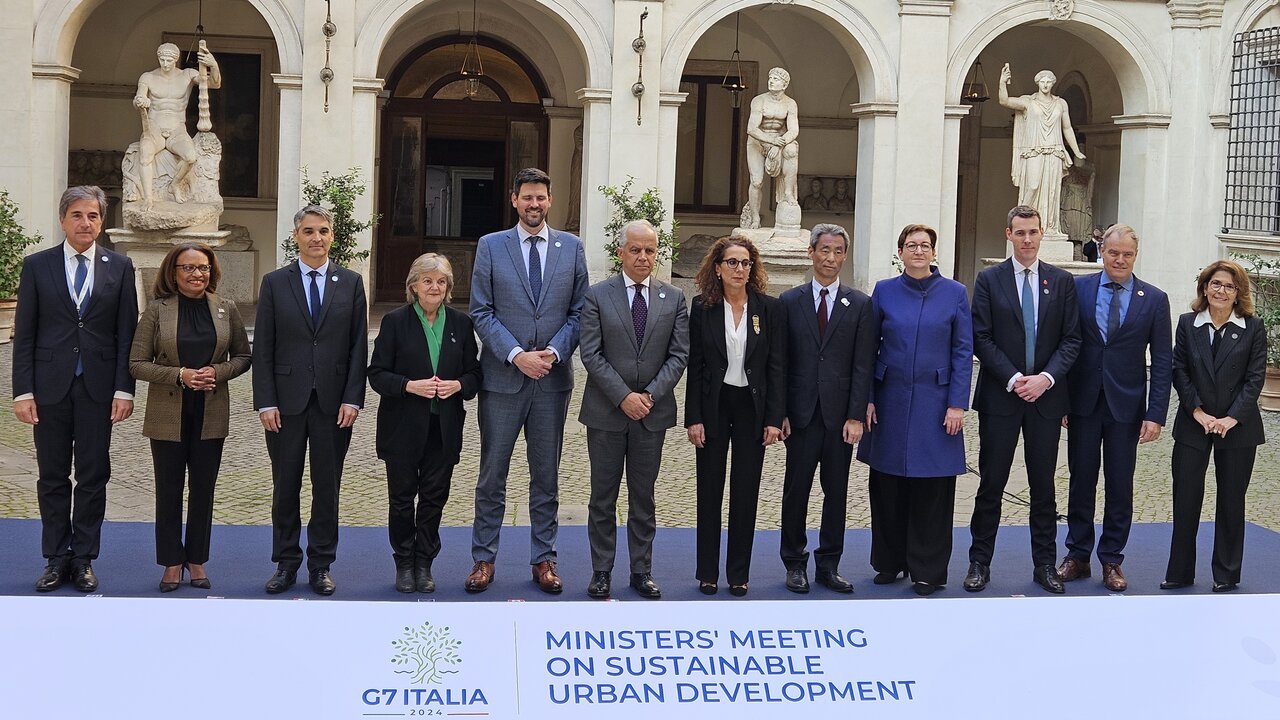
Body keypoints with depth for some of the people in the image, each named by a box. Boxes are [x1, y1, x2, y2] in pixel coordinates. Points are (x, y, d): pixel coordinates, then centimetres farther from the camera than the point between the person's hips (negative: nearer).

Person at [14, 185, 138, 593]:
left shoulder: (119, 267, 4)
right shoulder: (37, 265, 3)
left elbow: (126, 333, 2)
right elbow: (24, 334, 2)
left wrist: (124, 389, -5)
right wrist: (22, 391, -5)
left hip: (98, 387, 0)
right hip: (51, 387, 0)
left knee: (93, 478, 5)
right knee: (52, 477, 7)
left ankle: (83, 559, 14)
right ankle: (56, 559, 17)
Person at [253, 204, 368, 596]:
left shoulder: (350, 282, 6)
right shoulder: (275, 282, 4)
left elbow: (358, 345, 4)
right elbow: (263, 347, 2)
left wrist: (353, 399, -4)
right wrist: (265, 402, -6)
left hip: (334, 401, 0)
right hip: (286, 401, 0)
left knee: (327, 487, 6)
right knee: (285, 486, 6)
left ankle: (321, 566, 16)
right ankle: (286, 564, 18)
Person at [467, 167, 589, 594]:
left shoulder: (571, 248, 7)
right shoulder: (490, 246, 2)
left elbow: (578, 312, 5)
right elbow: (481, 312, -2)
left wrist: (554, 351, -11)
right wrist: (516, 355, -14)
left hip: (552, 378, 2)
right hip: (502, 377, -1)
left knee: (546, 475, 9)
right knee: (492, 475, 4)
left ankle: (543, 559, 18)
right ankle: (484, 558, 14)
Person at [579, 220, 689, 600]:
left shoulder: (674, 298, 5)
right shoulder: (597, 295, -2)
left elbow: (679, 355, 1)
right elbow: (591, 354, -7)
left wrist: (651, 394, -11)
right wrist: (623, 396, -15)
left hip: (653, 412, 2)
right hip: (606, 412, -2)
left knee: (643, 498, 9)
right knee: (603, 497, 5)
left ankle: (641, 571, 17)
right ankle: (601, 571, 14)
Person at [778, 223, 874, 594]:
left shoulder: (860, 305, 4)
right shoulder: (790, 301, 5)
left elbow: (863, 365, 0)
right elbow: (780, 362, 3)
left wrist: (856, 415, -7)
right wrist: (779, 411, -4)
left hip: (840, 414, 1)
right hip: (801, 412, 0)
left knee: (836, 492, 6)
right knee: (796, 490, 4)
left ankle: (828, 565, 16)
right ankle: (795, 564, 16)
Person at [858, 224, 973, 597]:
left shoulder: (955, 293, 1)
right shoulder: (885, 291, 4)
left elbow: (963, 352, 0)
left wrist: (957, 404, -7)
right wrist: (867, 398, 0)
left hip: (935, 401, -1)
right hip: (891, 400, 1)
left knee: (932, 490, 2)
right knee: (886, 487, 7)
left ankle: (928, 570, 12)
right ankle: (889, 562, 22)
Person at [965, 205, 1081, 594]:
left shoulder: (1062, 281, 6)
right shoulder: (989, 280, 1)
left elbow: (1071, 339, 3)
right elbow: (982, 339, -4)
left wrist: (1046, 377, -11)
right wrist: (1013, 379, -13)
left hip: (1046, 395, 2)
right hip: (999, 396, -2)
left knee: (1043, 485, 8)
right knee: (991, 484, 3)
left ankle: (1045, 564, 17)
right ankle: (980, 562, 12)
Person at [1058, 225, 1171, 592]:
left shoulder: (1154, 299, 0)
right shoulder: (1078, 288, 0)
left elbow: (1162, 363, 0)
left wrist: (1156, 414, -7)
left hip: (1126, 406, 0)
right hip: (1083, 402, 0)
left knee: (1120, 486, 6)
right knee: (1081, 481, 8)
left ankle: (1112, 560, 18)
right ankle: (1077, 556, 19)